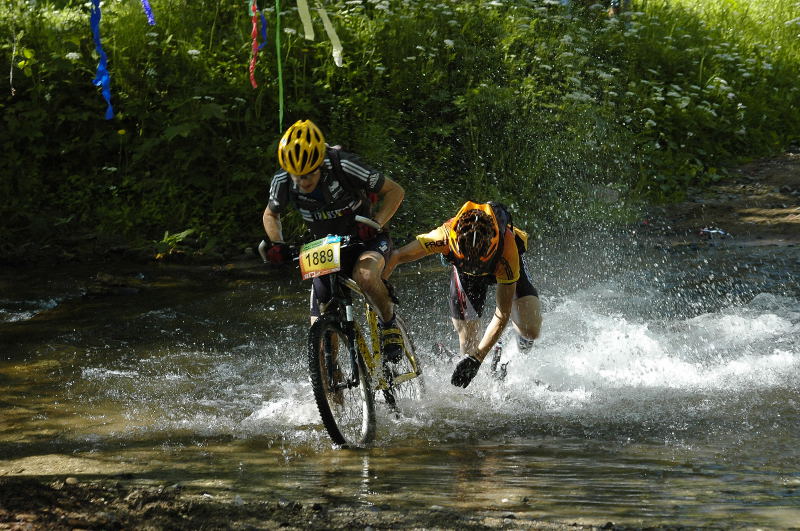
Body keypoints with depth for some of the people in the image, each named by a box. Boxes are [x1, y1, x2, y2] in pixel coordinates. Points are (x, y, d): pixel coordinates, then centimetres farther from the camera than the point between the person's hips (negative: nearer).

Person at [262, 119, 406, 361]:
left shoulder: (344, 166, -28)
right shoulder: (282, 182, -17)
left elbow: (395, 191, -16)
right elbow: (271, 214, 6)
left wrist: (376, 223, -30)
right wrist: (276, 245, -13)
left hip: (366, 240, -4)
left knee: (364, 276, -39)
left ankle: (389, 325, -12)